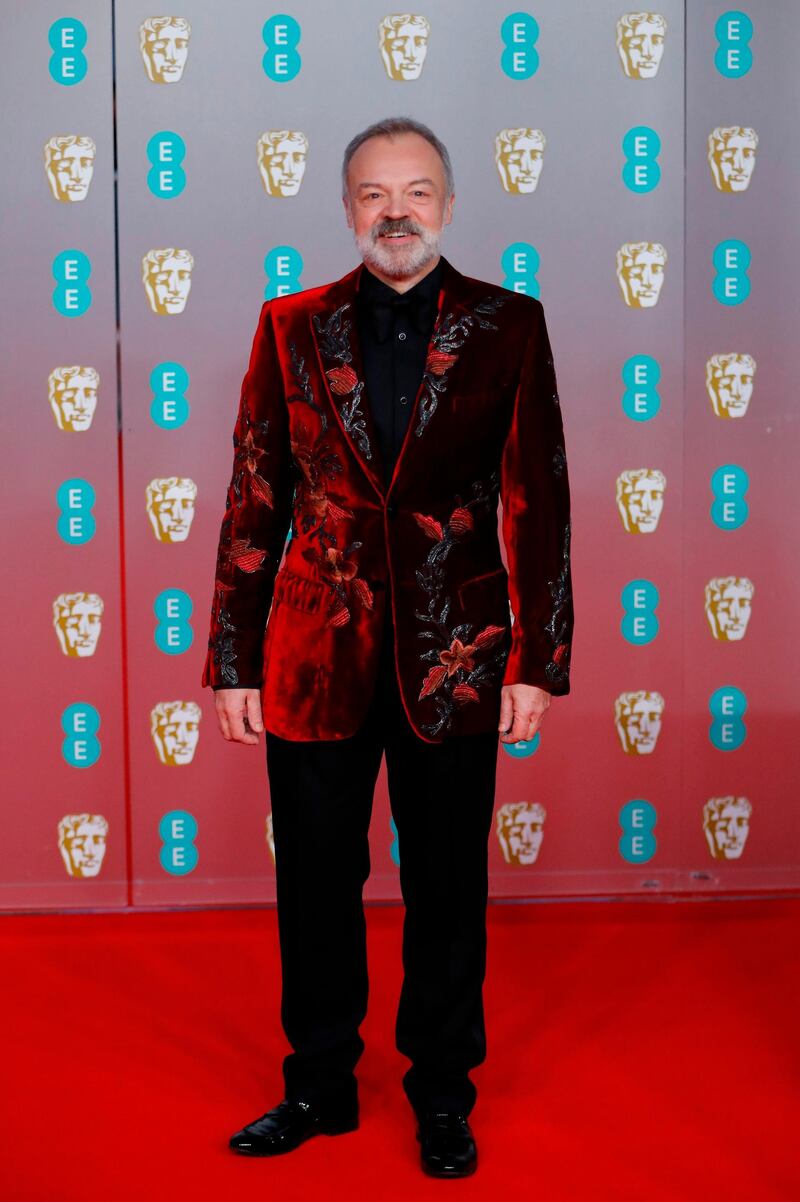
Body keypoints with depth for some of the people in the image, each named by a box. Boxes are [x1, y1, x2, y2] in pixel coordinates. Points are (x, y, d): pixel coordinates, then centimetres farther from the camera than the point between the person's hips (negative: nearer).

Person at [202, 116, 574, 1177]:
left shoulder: (509, 326, 2)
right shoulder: (293, 327, 5)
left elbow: (539, 501, 0)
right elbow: (253, 502, 5)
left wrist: (538, 661, -5)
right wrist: (235, 662, 2)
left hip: (452, 651, -1)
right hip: (319, 651, 1)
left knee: (447, 887, 9)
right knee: (315, 882, 11)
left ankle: (443, 1096, 28)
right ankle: (321, 1085, 30)